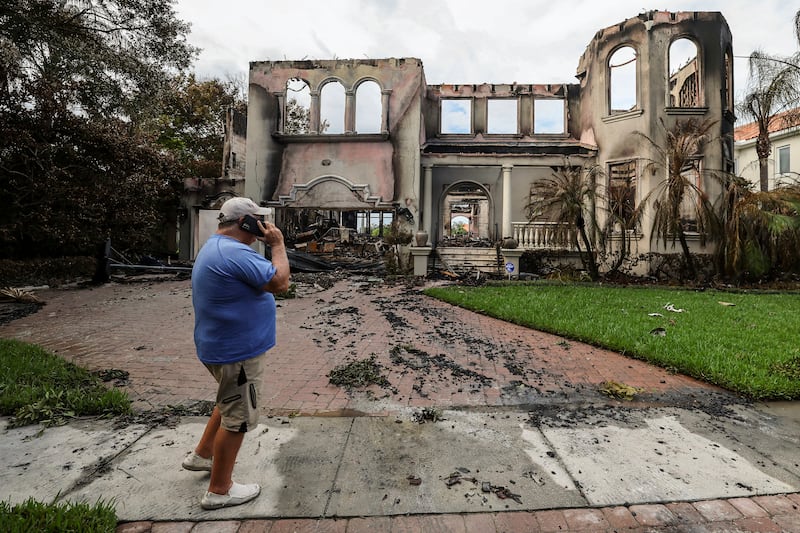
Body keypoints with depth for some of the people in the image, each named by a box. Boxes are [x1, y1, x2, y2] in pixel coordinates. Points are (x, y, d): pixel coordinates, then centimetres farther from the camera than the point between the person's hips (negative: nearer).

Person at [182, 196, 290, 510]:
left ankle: (201, 455, 45)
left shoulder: (213, 248, 11)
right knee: (238, 417, 6)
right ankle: (219, 491, 23)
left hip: (224, 346, 11)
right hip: (237, 351, -11)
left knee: (230, 403, 30)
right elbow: (280, 283, -24)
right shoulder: (235, 252, -25)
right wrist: (278, 244, -16)